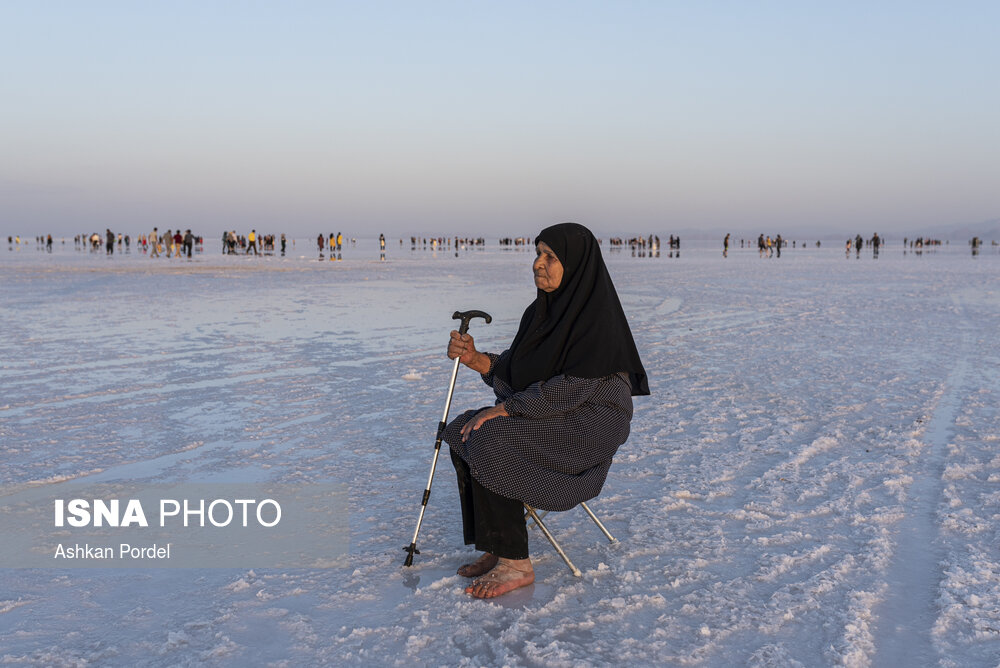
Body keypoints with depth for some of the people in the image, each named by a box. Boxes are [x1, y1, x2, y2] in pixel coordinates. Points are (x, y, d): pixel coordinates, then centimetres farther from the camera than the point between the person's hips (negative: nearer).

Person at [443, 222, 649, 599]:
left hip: (590, 422, -9)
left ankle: (515, 564, -15)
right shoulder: (544, 308, 8)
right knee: (465, 434, -7)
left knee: (490, 444, -25)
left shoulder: (596, 313, -18)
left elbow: (575, 387, -24)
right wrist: (475, 359, -11)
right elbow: (514, 370, 8)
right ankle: (497, 548, -1)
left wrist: (506, 409, -23)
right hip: (553, 414, 9)